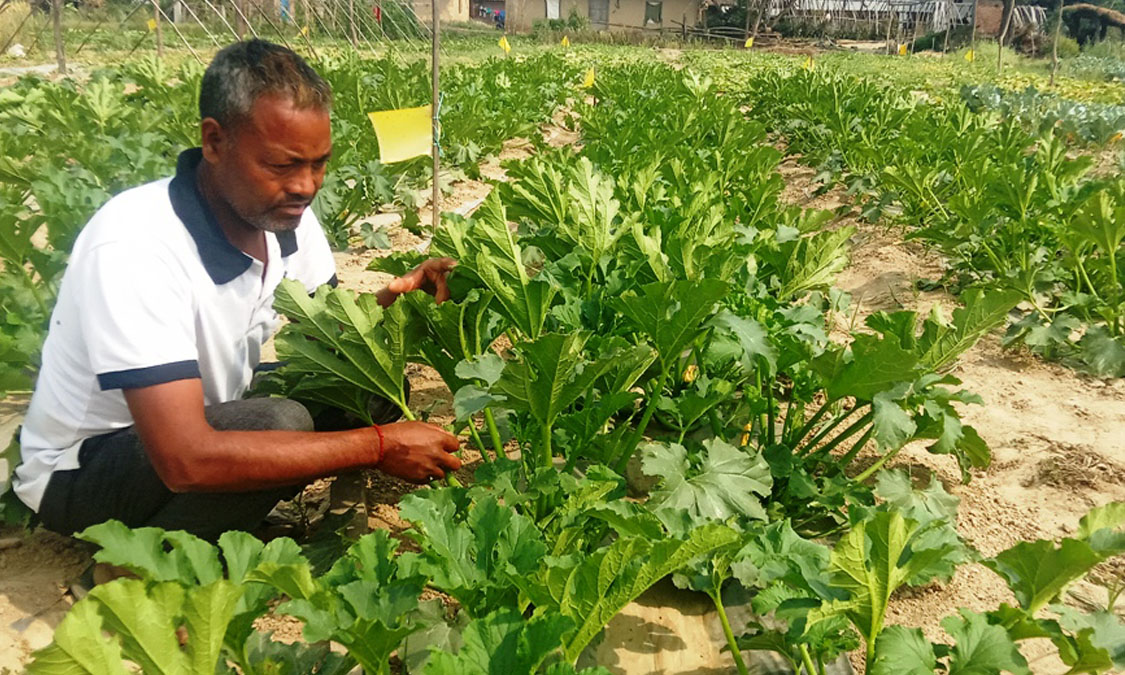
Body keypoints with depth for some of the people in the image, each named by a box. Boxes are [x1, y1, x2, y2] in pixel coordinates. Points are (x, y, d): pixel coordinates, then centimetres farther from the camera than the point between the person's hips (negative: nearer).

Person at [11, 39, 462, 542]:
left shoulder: (286, 214, -10)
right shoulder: (135, 246, -33)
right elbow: (185, 462, -40)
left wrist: (389, 301, -21)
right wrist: (378, 446, -35)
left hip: (211, 414, 8)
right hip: (82, 467, -7)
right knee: (280, 425, -33)